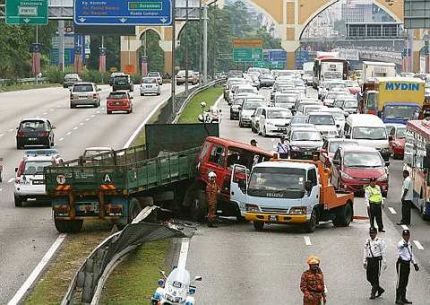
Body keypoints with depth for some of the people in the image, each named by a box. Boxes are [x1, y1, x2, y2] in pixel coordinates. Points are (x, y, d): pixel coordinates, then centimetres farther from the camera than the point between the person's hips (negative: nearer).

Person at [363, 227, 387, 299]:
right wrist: (364, 261, 12)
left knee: (375, 277, -6)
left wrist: (384, 263, -5)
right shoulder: (367, 241, 12)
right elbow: (365, 252, 16)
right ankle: (380, 290, 22)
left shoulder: (380, 241, -3)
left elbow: (383, 252, -3)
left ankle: (373, 293, 0)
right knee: (369, 278, 5)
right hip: (369, 260, 6)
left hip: (377, 260, -6)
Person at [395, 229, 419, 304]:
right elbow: (399, 245, -41)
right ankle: (398, 299, 1)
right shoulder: (400, 243, -14)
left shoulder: (409, 244, 10)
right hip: (401, 263, -7)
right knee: (400, 281, -4)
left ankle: (403, 298, 20)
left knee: (405, 282, 12)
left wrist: (415, 263, 19)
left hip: (407, 263, 7)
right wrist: (404, 245, -63)